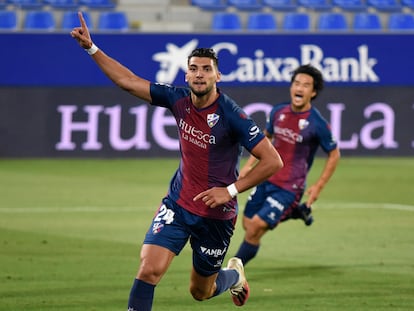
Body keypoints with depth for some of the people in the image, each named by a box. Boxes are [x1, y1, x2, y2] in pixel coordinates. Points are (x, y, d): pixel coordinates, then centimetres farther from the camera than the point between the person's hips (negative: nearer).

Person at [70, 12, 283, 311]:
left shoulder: (231, 116, -21)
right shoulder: (179, 100, -6)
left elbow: (273, 161, -21)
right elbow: (128, 81, 2)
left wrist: (231, 190, -24)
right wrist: (91, 48, -3)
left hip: (216, 214, -3)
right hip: (178, 204, 4)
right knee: (149, 268, -17)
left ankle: (234, 275, 49)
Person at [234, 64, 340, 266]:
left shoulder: (317, 124, -16)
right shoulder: (278, 112, -1)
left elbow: (334, 154, -4)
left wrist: (319, 186, -9)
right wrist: (250, 164, 10)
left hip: (289, 187, -6)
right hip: (267, 179, 6)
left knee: (256, 226, -13)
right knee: (248, 224, 12)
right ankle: (294, 211, 33)